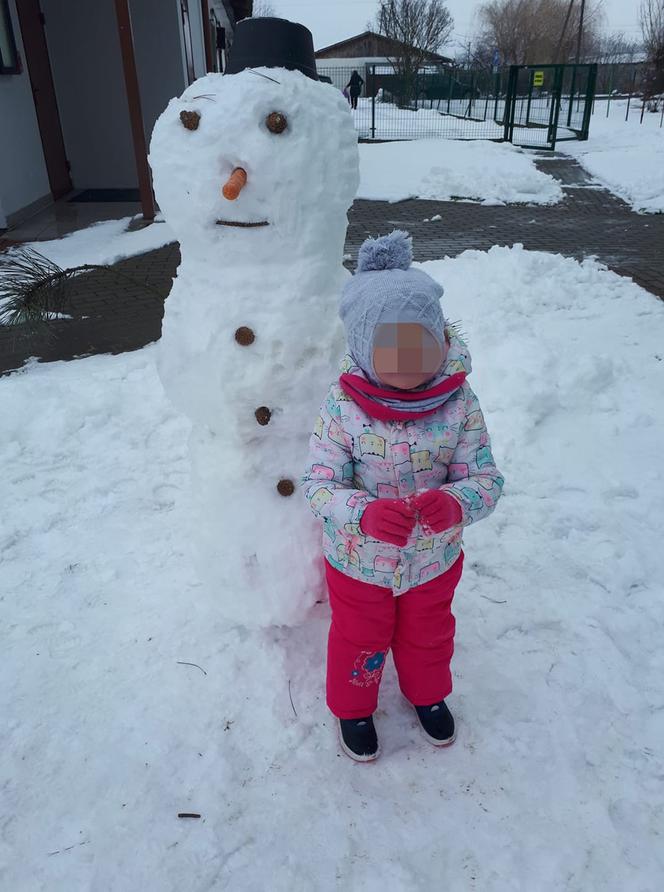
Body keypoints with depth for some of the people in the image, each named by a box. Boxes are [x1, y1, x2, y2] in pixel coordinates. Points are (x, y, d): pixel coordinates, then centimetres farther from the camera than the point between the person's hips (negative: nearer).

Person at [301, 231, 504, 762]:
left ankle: (428, 693, 63)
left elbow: (486, 479, -18)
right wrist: (366, 515, -44)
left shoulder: (459, 403, -21)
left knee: (428, 635, 30)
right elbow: (319, 485, -24)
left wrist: (454, 503, -42)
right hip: (359, 560, -2)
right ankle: (353, 707, 56)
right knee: (360, 640, 24)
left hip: (434, 559, 2)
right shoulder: (343, 406, -26)